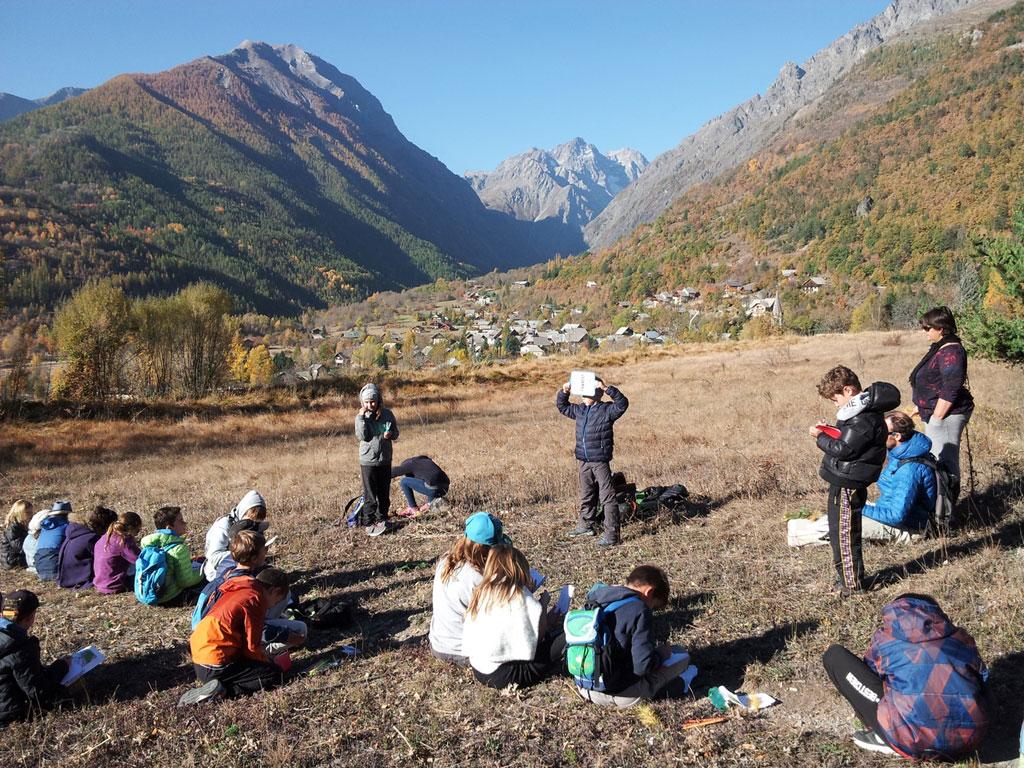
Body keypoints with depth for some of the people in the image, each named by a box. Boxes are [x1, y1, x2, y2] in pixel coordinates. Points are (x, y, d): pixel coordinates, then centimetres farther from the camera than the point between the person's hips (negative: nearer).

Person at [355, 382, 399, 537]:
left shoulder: (387, 414, -1)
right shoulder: (361, 416, -6)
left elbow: (396, 434, 8)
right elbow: (363, 436, -19)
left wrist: (390, 434, -14)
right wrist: (362, 417, -22)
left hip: (385, 460, 3)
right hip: (368, 461, -3)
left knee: (384, 493, 12)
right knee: (370, 495, 2)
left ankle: (381, 519, 27)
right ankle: (368, 522, 13)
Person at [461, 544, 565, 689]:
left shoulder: (481, 591, 4)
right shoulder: (518, 593, -15)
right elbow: (539, 634, -10)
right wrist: (543, 603, 4)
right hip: (504, 676, -8)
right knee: (565, 638, -2)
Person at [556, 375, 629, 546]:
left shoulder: (606, 410, -8)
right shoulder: (579, 410, 11)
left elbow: (622, 403, -24)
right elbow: (562, 406, 21)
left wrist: (606, 389, -32)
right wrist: (563, 391, 2)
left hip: (600, 461, -7)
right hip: (584, 461, 7)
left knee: (607, 497, -8)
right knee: (586, 495, 21)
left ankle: (612, 535, -7)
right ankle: (586, 524, 38)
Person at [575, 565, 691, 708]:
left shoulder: (595, 599, 3)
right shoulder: (639, 610, -20)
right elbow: (643, 665, -22)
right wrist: (660, 654, 0)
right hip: (623, 695, -6)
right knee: (681, 655, 7)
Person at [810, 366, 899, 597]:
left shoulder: (864, 418, -21)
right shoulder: (862, 410, 12)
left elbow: (844, 449, -22)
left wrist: (821, 437, -11)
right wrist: (828, 432, 5)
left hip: (847, 486, -11)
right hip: (842, 482, 11)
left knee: (844, 535, -1)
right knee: (837, 533, 19)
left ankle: (853, 584, 9)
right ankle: (845, 578, 30)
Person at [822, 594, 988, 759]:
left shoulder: (885, 638, 15)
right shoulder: (961, 638, 21)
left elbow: (869, 673, 28)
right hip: (968, 740, 4)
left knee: (834, 656, 11)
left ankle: (885, 737, 4)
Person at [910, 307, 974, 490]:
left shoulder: (951, 352, -19)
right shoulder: (939, 348, 14)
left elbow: (950, 390, -23)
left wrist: (937, 417, -22)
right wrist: (922, 406, 26)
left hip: (945, 415, -11)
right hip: (934, 413, 11)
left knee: (944, 461, -7)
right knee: (936, 458, 18)